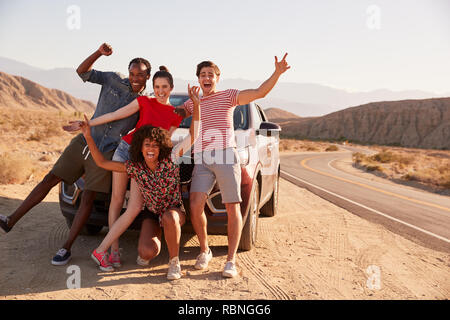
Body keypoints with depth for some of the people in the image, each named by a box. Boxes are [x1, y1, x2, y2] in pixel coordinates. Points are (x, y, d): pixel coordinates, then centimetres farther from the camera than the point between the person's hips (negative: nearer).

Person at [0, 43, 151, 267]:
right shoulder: (114, 80, 3)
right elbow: (82, 72, 2)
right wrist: (99, 53, -12)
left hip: (106, 153, -2)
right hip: (85, 140, 2)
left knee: (88, 198, -4)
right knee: (51, 179, 1)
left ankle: (66, 248, 5)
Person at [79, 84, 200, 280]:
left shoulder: (170, 159, -18)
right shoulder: (134, 167, -11)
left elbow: (193, 136, -24)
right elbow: (102, 163, -8)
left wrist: (196, 105, -33)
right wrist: (88, 137, -17)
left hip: (174, 210, -1)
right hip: (151, 213, 1)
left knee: (169, 218, -40)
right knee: (147, 252, -25)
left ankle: (174, 262, -15)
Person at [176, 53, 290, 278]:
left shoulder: (228, 96, 11)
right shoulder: (192, 103, 23)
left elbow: (260, 92, 2)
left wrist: (277, 73, -11)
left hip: (226, 156, -2)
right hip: (202, 160, 3)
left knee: (232, 208, -4)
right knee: (195, 206, -11)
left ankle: (231, 260, 6)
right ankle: (204, 251, 11)